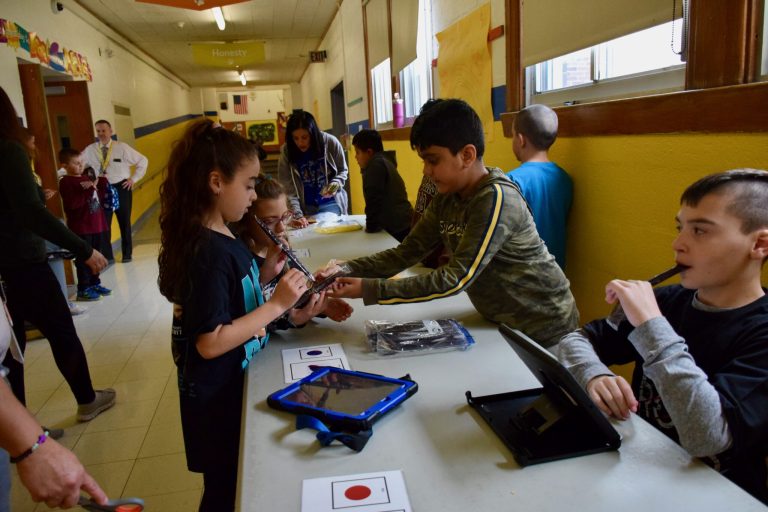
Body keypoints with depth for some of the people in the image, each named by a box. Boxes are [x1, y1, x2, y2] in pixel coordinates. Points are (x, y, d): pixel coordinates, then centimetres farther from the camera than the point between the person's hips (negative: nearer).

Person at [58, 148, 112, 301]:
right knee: (83, 258, -2)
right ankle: (83, 289, 7)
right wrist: (88, 190, -22)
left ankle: (95, 283, 28)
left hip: (96, 225, 7)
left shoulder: (87, 177, 12)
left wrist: (102, 184, 4)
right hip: (80, 228, -7)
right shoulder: (65, 182, -10)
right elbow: (72, 204, -22)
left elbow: (100, 197, 19)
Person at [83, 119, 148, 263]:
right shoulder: (90, 150, 1)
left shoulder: (122, 147, -4)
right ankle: (107, 255, 11)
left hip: (121, 188, -1)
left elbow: (143, 161, 0)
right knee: (103, 223, 2)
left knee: (124, 222, 9)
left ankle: (127, 253, 21)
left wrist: (134, 179, -3)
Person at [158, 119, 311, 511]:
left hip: (234, 384, 9)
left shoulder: (220, 238, 3)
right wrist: (276, 305, -25)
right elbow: (210, 343, -28)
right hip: (217, 397, -8)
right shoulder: (209, 252, -27)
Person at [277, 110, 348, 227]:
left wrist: (335, 184, -18)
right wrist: (297, 215, -26)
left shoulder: (330, 142, -14)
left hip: (331, 204, 0)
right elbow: (287, 189, -15)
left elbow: (343, 171, 2)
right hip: (306, 208, 0)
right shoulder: (286, 151, -13)